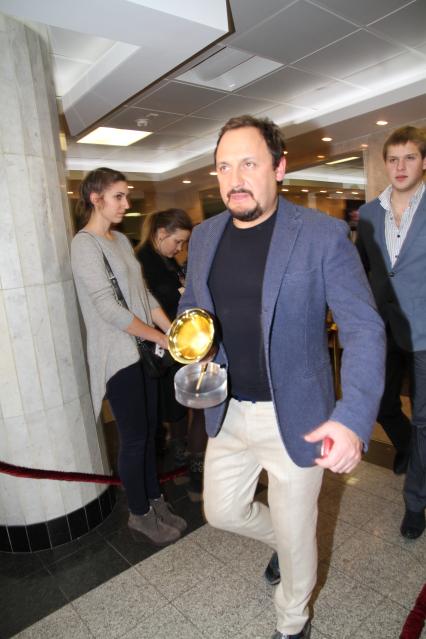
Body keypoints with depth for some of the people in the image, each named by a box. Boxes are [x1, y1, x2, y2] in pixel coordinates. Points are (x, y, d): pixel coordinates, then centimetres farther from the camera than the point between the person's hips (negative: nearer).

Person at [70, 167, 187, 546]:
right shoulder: (85, 244, -13)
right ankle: (140, 514, 26)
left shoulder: (121, 239, 12)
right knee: (135, 438, 5)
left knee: (149, 431, 16)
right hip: (118, 356, -7)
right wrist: (163, 339, -15)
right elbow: (108, 308, -20)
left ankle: (155, 501, 34)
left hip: (145, 351, 8)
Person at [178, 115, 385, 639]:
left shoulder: (324, 235, -15)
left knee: (295, 536, 16)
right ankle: (286, 542, 56)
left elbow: (364, 328, -17)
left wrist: (353, 418, -32)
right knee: (221, 512, 22)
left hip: (295, 418, -4)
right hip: (228, 414, 5)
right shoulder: (204, 236, 2)